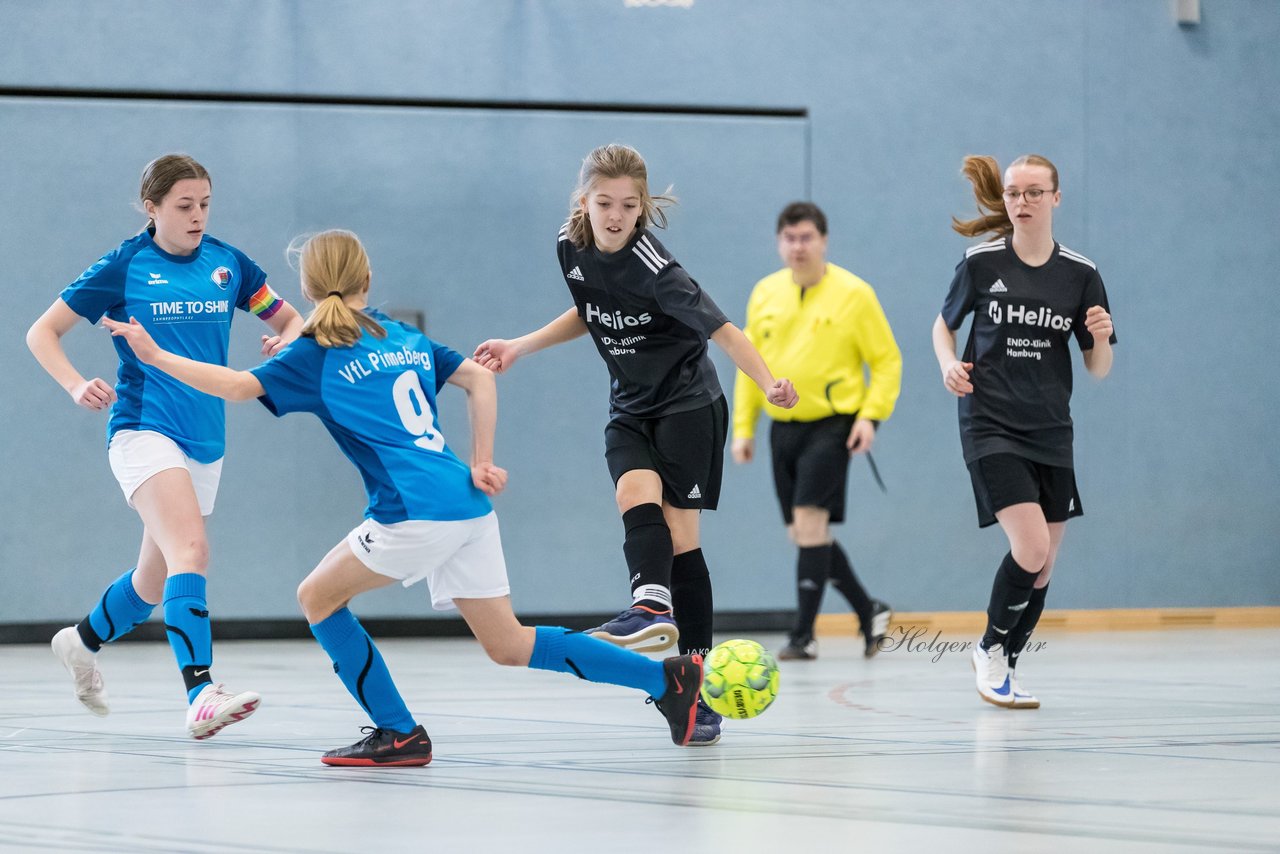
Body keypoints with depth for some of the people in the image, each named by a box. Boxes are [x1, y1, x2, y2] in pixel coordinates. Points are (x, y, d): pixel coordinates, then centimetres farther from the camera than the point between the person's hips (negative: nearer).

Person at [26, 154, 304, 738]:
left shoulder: (227, 263, 6)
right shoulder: (124, 266, -5)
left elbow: (289, 320, 15)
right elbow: (42, 333, 1)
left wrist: (287, 340, -10)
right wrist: (77, 387, -17)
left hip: (205, 442, 6)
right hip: (142, 430, -6)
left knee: (155, 580, 17)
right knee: (191, 549, -28)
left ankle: (81, 643, 46)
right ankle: (201, 695, -38)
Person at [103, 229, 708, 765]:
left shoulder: (318, 354, 2)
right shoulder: (405, 337, 22)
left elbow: (238, 385, -4)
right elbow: (479, 379, 18)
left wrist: (155, 356, 4)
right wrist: (483, 462, 16)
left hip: (419, 512, -7)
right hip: (468, 505, 7)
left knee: (318, 596, 9)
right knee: (509, 646, 13)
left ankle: (400, 734, 4)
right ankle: (666, 676, 7)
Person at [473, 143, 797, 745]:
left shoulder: (653, 267, -24)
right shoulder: (571, 249, -3)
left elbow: (721, 329, -30)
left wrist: (769, 385, -44)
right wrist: (521, 347, 12)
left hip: (688, 403, -5)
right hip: (631, 409, 5)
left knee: (678, 533, -11)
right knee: (637, 496, -25)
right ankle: (651, 608, -46)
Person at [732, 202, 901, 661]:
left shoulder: (853, 294, -6)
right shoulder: (764, 294, 8)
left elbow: (887, 360, -2)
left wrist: (871, 415, -14)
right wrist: (743, 427, 11)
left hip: (832, 424, -6)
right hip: (784, 428, 6)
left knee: (810, 520, -16)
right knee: (805, 533, 7)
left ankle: (803, 635, -12)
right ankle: (869, 611, 25)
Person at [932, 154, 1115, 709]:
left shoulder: (1080, 274, 2)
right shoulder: (981, 263, -3)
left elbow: (1098, 370, 7)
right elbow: (944, 324, 13)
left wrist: (1101, 338, -15)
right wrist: (949, 365, -7)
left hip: (1050, 434, 4)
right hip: (990, 427, -4)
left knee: (1042, 566, 7)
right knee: (1031, 545, -19)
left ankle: (1003, 668, 27)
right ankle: (990, 649, 5)